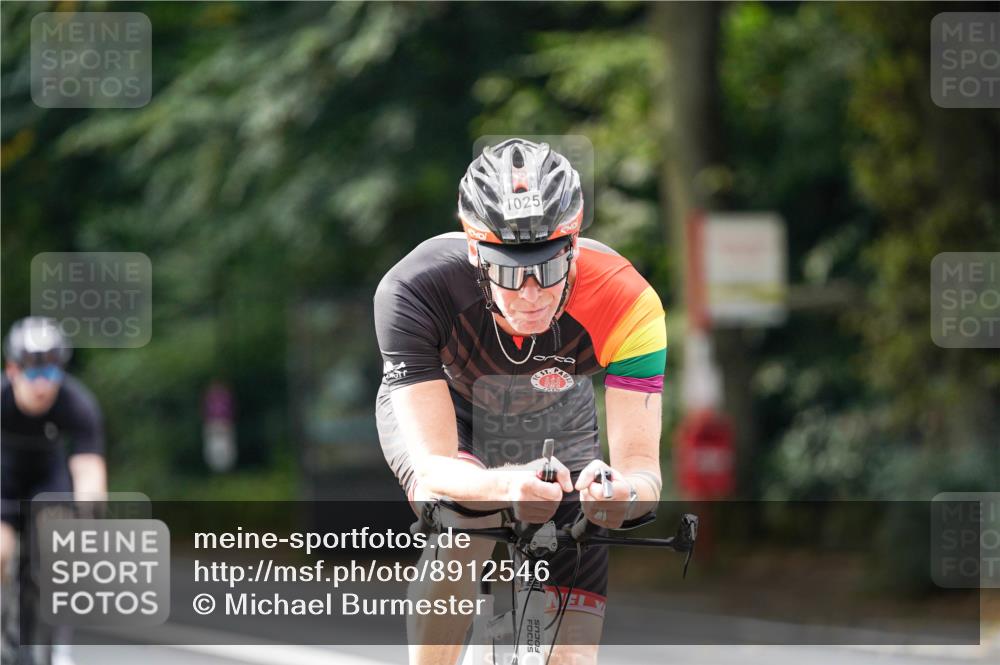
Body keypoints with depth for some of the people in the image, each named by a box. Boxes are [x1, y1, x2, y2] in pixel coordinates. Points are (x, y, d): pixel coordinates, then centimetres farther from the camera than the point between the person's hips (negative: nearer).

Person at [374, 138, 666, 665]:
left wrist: (622, 492, -65)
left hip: (554, 426, 2)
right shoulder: (414, 290, -40)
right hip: (438, 410, -2)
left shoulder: (626, 302, -37)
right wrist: (507, 487, -66)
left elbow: (641, 464, -40)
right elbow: (433, 468, -44)